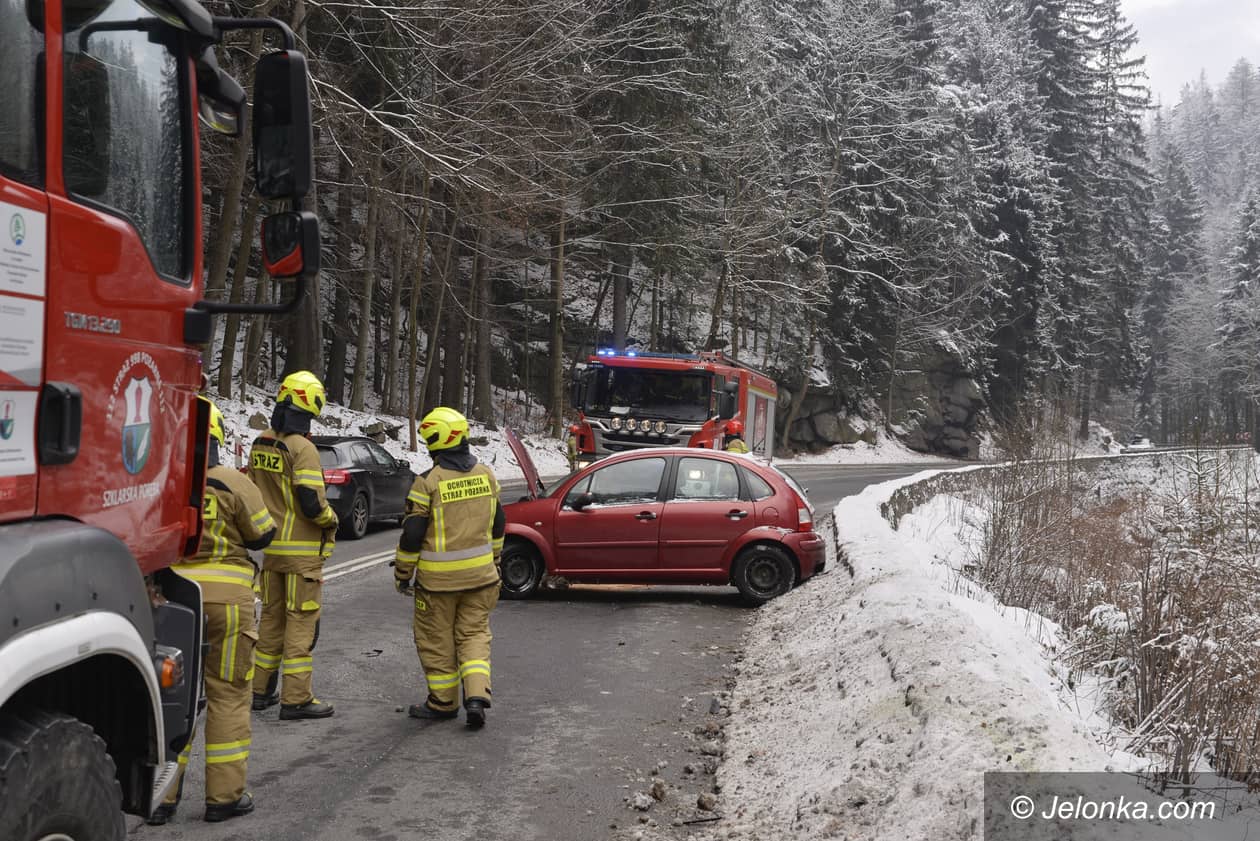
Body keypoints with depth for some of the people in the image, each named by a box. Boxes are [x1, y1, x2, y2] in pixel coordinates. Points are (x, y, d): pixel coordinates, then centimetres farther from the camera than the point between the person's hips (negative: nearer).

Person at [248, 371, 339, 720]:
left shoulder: (260, 445, 7)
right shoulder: (302, 448, -18)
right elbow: (311, 503, -21)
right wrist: (331, 521, -3)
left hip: (270, 546, 7)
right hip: (301, 550, -7)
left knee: (272, 617, 17)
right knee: (301, 622, -1)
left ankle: (262, 690, 24)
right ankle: (295, 699, 1)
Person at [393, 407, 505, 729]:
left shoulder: (428, 481, -15)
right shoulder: (486, 474, 2)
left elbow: (412, 534, -12)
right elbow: (497, 524, 13)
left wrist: (402, 573, 1)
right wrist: (493, 560, 26)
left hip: (438, 578, -5)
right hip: (480, 574, 5)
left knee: (436, 639, 10)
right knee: (474, 634, 14)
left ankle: (444, 702, 20)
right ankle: (477, 695, -1)